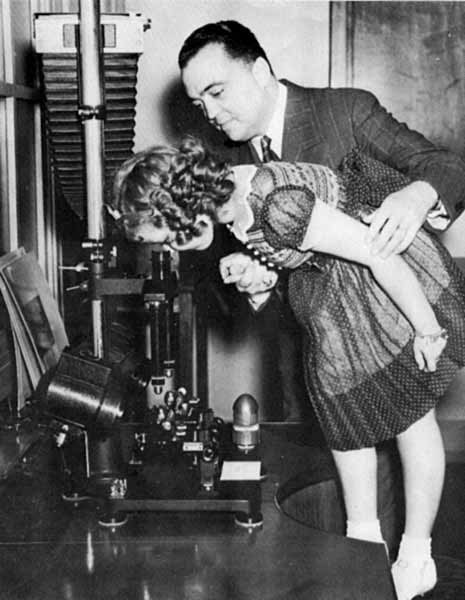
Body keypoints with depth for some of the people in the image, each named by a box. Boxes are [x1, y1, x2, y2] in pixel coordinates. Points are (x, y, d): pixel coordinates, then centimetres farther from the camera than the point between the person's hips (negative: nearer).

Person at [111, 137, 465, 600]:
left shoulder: (276, 206, -38)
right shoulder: (225, 191, -10)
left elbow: (381, 256, -31)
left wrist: (427, 330, -21)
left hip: (398, 287, -9)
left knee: (412, 414, 6)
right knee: (341, 409, 13)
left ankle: (417, 558, 21)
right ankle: (363, 538, 30)